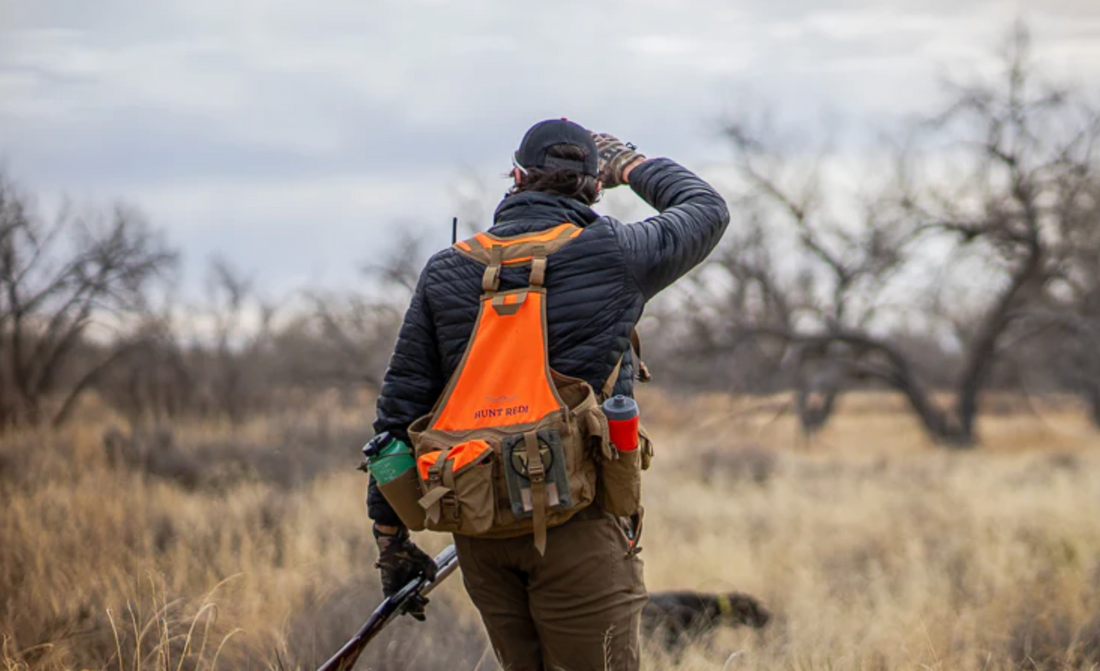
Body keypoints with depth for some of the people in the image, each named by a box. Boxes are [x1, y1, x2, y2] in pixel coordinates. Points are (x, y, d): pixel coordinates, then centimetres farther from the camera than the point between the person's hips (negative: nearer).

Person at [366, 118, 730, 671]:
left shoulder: (447, 272, 5)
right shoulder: (615, 254, -2)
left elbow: (400, 408, 6)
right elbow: (707, 208, 18)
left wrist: (391, 537, 12)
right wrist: (630, 163, 34)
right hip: (577, 526, -4)